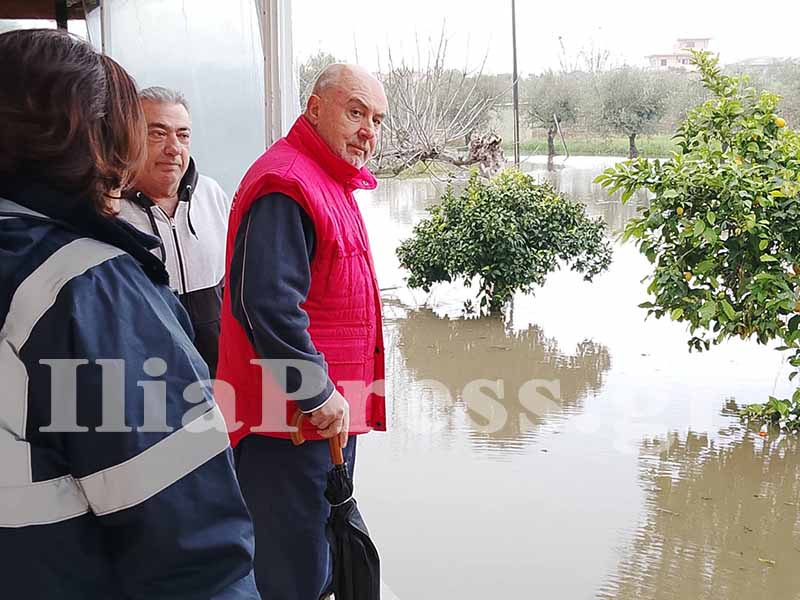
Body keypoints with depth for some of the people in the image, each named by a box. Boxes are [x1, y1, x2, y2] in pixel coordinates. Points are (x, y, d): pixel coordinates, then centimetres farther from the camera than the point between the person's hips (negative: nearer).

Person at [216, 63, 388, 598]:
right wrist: (320, 395, -23)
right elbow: (267, 304, -29)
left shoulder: (333, 183, 16)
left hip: (328, 414, 11)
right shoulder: (285, 185, -18)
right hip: (290, 421, -11)